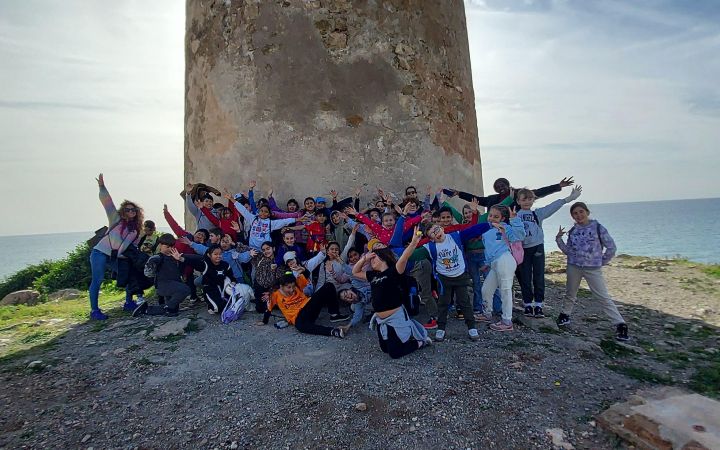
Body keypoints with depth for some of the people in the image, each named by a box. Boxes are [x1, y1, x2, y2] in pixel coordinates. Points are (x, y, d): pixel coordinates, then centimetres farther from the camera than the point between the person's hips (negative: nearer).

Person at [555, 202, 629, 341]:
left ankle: (620, 325, 2)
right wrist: (559, 239, -3)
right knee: (570, 293, 16)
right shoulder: (573, 231, 5)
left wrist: (602, 262, -1)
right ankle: (565, 315, 34)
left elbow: (611, 247, -3)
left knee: (603, 297, -5)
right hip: (574, 267, 4)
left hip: (593, 269, -3)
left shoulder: (597, 228, -6)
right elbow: (568, 251, 6)